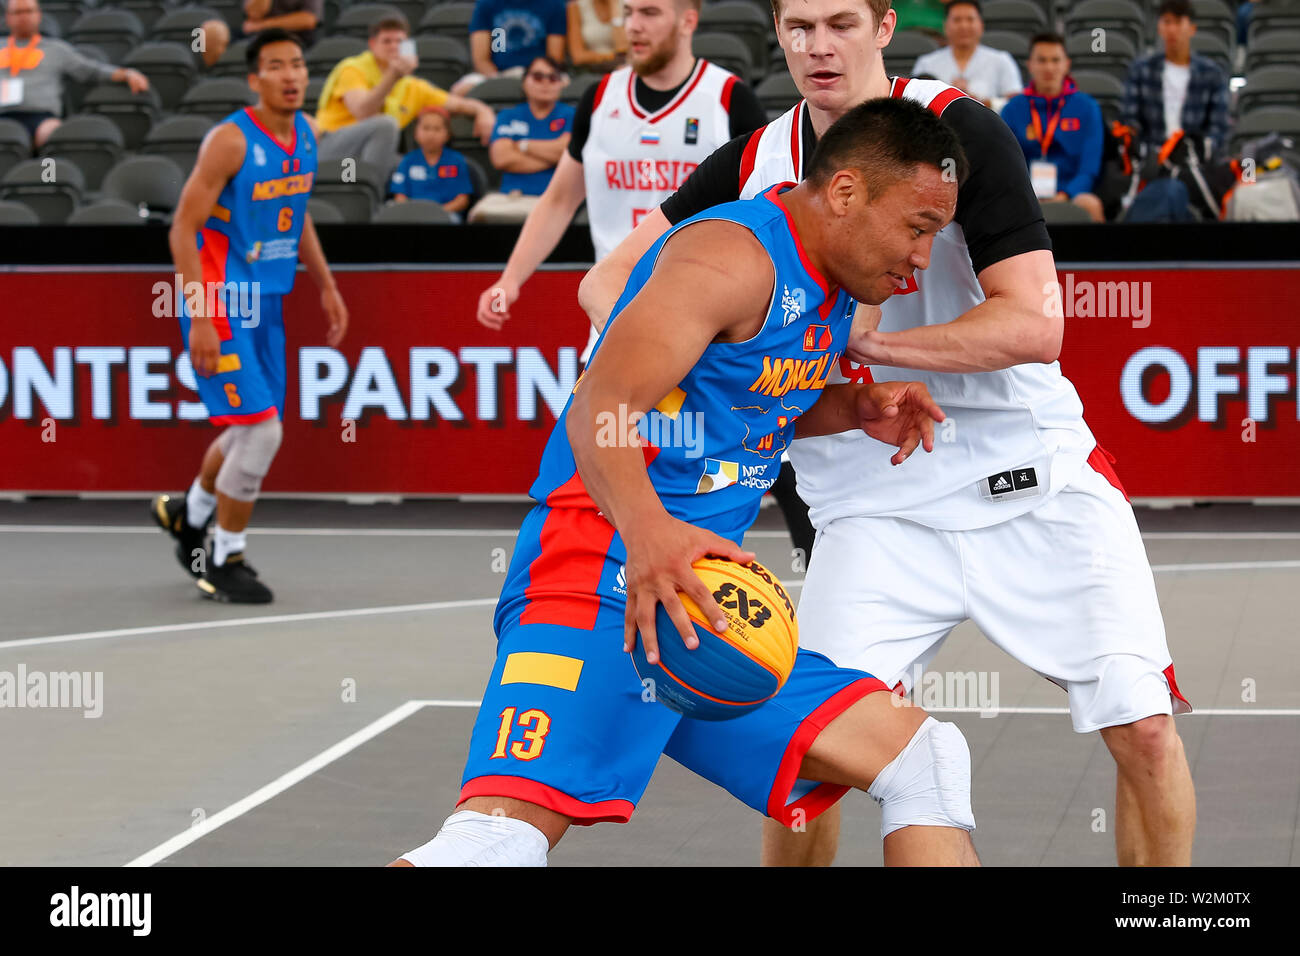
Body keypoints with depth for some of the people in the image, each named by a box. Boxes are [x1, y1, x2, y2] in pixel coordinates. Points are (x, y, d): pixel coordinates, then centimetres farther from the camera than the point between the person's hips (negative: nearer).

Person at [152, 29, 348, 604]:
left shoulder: (305, 134, 6)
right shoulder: (231, 140, -18)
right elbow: (183, 227, -18)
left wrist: (326, 286, 19)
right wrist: (199, 318, -23)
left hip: (266, 302, 8)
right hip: (220, 302, -8)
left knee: (252, 432, 16)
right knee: (261, 431, -12)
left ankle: (188, 513, 42)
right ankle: (224, 562, 4)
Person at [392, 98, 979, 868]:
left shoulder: (828, 289, 18)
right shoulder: (733, 254, -12)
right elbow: (601, 407, -24)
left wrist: (855, 409, 15)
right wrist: (646, 531, -43)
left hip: (699, 603, 10)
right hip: (603, 578, -10)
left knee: (920, 753, 11)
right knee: (506, 832, -29)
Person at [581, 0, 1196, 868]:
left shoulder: (957, 129, -10)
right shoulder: (756, 166, 3)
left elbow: (1034, 324, -17)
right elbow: (609, 281, 6)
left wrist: (860, 343, -23)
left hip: (1038, 478, -2)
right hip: (874, 504, 2)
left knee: (1145, 730, -7)